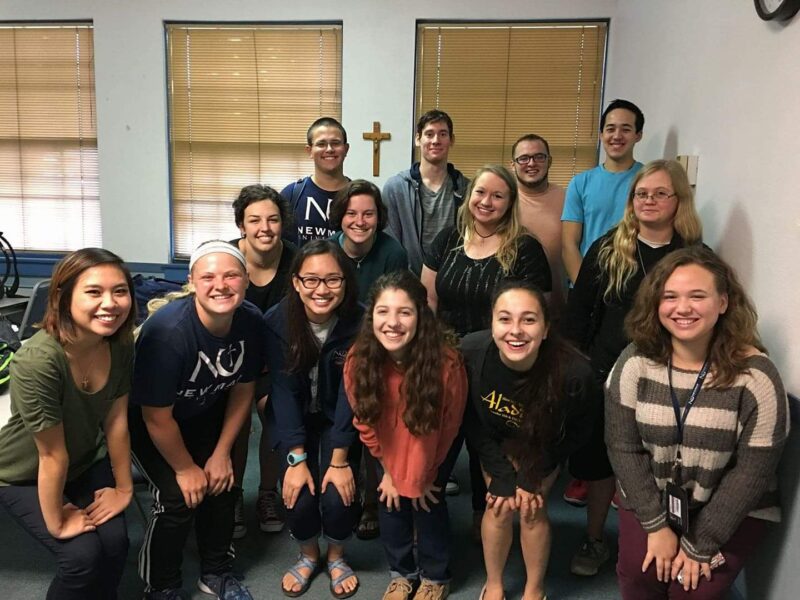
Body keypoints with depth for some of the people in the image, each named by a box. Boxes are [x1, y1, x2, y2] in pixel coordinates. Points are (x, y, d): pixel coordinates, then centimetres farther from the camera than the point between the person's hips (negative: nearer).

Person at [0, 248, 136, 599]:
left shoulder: (121, 343, -18)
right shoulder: (37, 361, -36)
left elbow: (116, 420, -9)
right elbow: (53, 457, -26)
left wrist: (124, 487, -2)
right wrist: (56, 524, -15)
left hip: (87, 463, 5)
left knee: (115, 542, -9)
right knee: (83, 555, -17)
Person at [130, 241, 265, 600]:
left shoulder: (252, 322, -21)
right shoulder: (167, 331, -37)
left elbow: (243, 390, -5)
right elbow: (157, 418, -26)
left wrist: (221, 454, -2)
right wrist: (186, 469, -13)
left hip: (204, 414, 5)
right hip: (144, 418, -4)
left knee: (222, 484, -3)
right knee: (178, 497, -14)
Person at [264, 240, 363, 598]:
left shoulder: (359, 322, -24)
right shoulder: (278, 321, -21)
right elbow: (284, 390, -19)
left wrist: (339, 460, -20)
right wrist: (296, 459, -23)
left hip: (340, 418, 0)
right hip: (295, 418, 1)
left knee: (339, 495, -15)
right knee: (299, 496, -14)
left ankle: (336, 556, 19)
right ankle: (308, 555, 21)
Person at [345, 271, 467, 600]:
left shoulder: (446, 361, -37)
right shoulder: (358, 359, -29)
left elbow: (448, 425, -19)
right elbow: (365, 420, -10)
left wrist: (424, 475, -8)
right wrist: (389, 469, -4)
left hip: (434, 442, -2)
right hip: (392, 445, 3)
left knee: (427, 499, -4)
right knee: (391, 498, 2)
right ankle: (402, 572, 30)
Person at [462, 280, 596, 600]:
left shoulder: (573, 373, -40)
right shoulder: (470, 353, -36)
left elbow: (575, 432, -17)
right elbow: (473, 423, -17)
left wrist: (531, 478, -12)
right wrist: (503, 477, -14)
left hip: (545, 445, -1)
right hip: (497, 441, 1)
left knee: (532, 510, 0)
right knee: (499, 508, 4)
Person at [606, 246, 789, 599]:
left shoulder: (756, 375, -19)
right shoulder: (635, 362, -13)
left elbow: (752, 471, -16)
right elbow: (623, 447, -9)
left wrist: (700, 545, -13)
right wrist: (657, 525, -11)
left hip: (733, 510, -1)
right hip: (650, 499, 2)